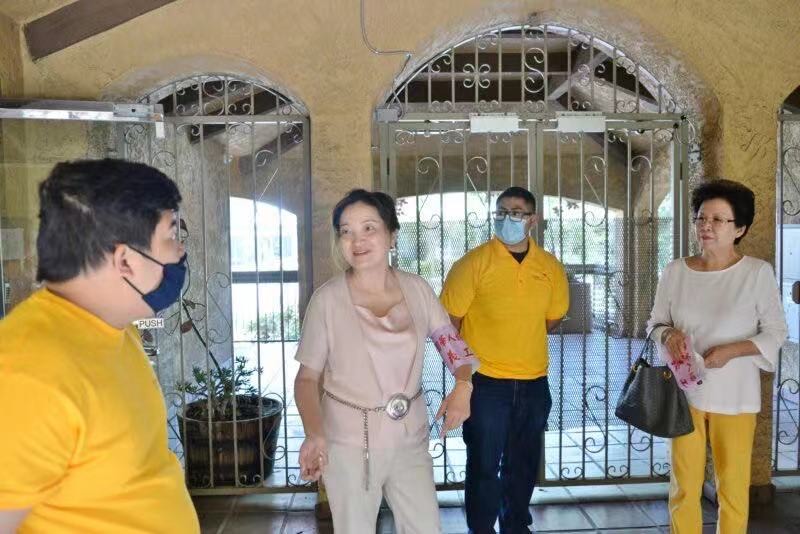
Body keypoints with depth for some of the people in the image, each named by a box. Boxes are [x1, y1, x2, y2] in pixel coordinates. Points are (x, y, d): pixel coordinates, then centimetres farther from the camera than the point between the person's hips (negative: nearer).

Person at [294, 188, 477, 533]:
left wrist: (463, 386, -14)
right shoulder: (327, 298, -14)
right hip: (349, 441, -3)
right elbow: (307, 377, -7)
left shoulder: (417, 289, -4)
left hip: (410, 437, 3)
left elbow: (452, 342, 5)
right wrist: (314, 434, -22)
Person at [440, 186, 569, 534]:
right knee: (484, 466, 6)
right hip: (486, 384, -4)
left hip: (534, 384, 4)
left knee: (523, 466, 18)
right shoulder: (474, 263, -11)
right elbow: (447, 322, -7)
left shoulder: (551, 267, 2)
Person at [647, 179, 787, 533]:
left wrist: (732, 350, -16)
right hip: (684, 391, 2)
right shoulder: (675, 271, 0)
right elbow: (655, 323, 7)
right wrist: (669, 335, -15)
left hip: (734, 395, -1)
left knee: (734, 485, 10)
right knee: (683, 484, 9)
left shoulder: (758, 272, -6)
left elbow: (775, 332, -2)